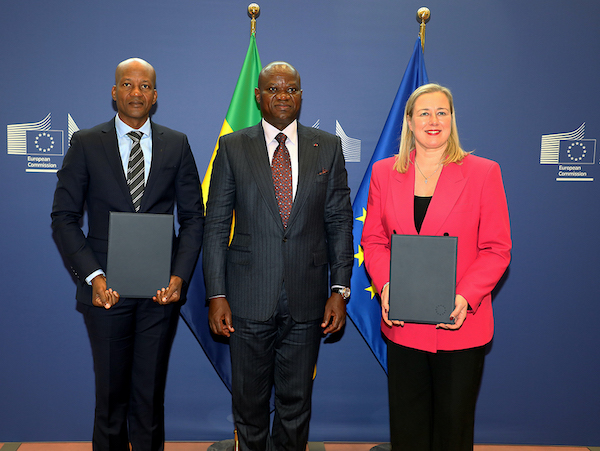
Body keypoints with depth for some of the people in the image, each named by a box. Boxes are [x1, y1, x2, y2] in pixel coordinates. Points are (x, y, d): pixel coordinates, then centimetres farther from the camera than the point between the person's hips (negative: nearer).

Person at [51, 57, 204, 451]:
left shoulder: (177, 144, 6)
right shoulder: (85, 143, 3)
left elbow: (193, 217, 4)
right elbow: (64, 217, 0)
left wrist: (180, 276, -8)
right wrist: (93, 276, -12)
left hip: (161, 288, 1)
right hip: (106, 287, 0)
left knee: (150, 395, 10)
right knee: (110, 394, 11)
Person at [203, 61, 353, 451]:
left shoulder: (328, 147, 5)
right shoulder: (232, 147, 2)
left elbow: (340, 222, 4)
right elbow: (215, 225, 1)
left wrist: (340, 290, -2)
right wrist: (216, 294, -5)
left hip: (307, 300, 1)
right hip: (249, 298, 0)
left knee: (296, 401, 13)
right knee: (249, 400, 13)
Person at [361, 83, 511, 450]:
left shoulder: (483, 172, -1)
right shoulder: (384, 172, 6)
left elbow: (497, 249, -3)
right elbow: (373, 240, 8)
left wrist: (466, 298, -17)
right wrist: (385, 285, -10)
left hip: (461, 324, -2)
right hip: (403, 325, 2)